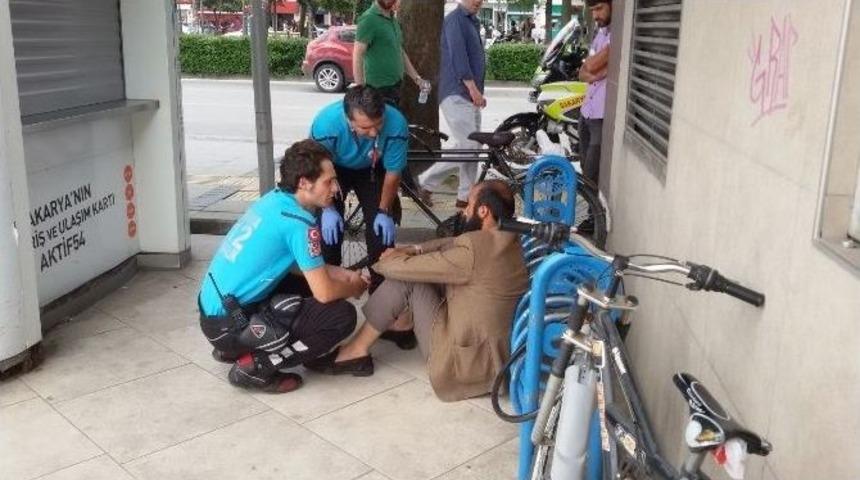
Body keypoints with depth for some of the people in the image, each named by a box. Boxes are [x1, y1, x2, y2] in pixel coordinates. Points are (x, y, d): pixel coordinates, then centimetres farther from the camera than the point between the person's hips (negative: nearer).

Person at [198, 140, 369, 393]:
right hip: (229, 324, -9)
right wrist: (354, 287, 4)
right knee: (343, 316, -10)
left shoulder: (273, 200, 6)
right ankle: (255, 367, -5)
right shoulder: (298, 222, -19)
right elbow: (324, 293, -16)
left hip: (212, 311, 9)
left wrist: (346, 275, 13)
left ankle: (232, 348, 19)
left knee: (308, 285, 23)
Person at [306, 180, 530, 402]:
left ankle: (357, 351, 5)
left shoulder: (474, 252, -25)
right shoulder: (508, 240, 1)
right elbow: (454, 244, 16)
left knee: (405, 277, -6)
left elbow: (404, 268, -16)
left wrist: (386, 260, 5)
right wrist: (413, 250, 4)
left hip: (463, 363, -9)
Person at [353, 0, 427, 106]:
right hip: (379, 88, -8)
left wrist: (417, 78, 17)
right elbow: (357, 56, -16)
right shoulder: (369, 18, -12)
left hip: (395, 86, 8)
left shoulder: (392, 20, 13)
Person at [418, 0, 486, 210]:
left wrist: (477, 92, 18)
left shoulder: (472, 21, 21)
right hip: (456, 94, -10)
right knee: (466, 146, -15)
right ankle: (425, 182, -5)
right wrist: (472, 88, -23)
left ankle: (466, 197, 14)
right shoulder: (455, 19, -9)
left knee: (474, 147, 8)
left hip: (469, 96, 10)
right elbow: (458, 55, -19)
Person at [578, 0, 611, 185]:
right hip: (587, 111, 9)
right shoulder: (600, 33, 15)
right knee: (584, 170, 19)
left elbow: (591, 65, -21)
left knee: (591, 178, -6)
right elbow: (583, 74, 9)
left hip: (603, 115, -9)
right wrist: (598, 74, -11)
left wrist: (594, 71, 2)